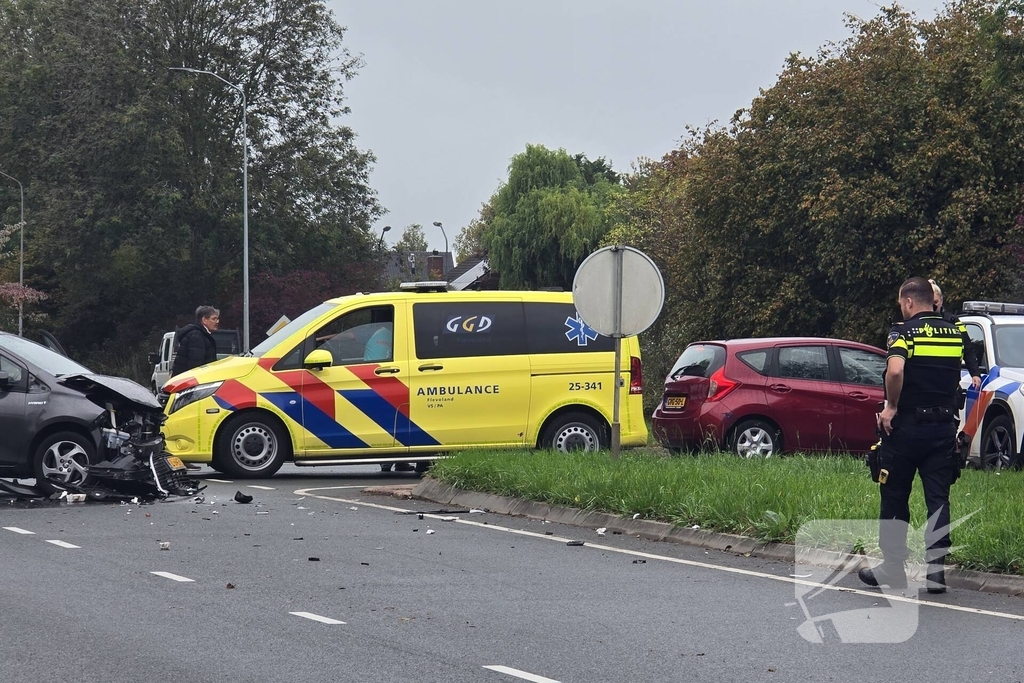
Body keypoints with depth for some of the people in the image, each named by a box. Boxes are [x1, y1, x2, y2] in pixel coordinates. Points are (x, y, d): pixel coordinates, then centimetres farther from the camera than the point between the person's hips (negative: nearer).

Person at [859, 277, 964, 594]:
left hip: (906, 426, -4)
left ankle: (892, 568, 13)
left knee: (894, 499, 8)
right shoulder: (956, 333, 7)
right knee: (938, 499, 4)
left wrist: (891, 406, -15)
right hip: (944, 428, 4)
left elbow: (895, 370, -28)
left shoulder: (904, 332, -10)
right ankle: (936, 570, -4)